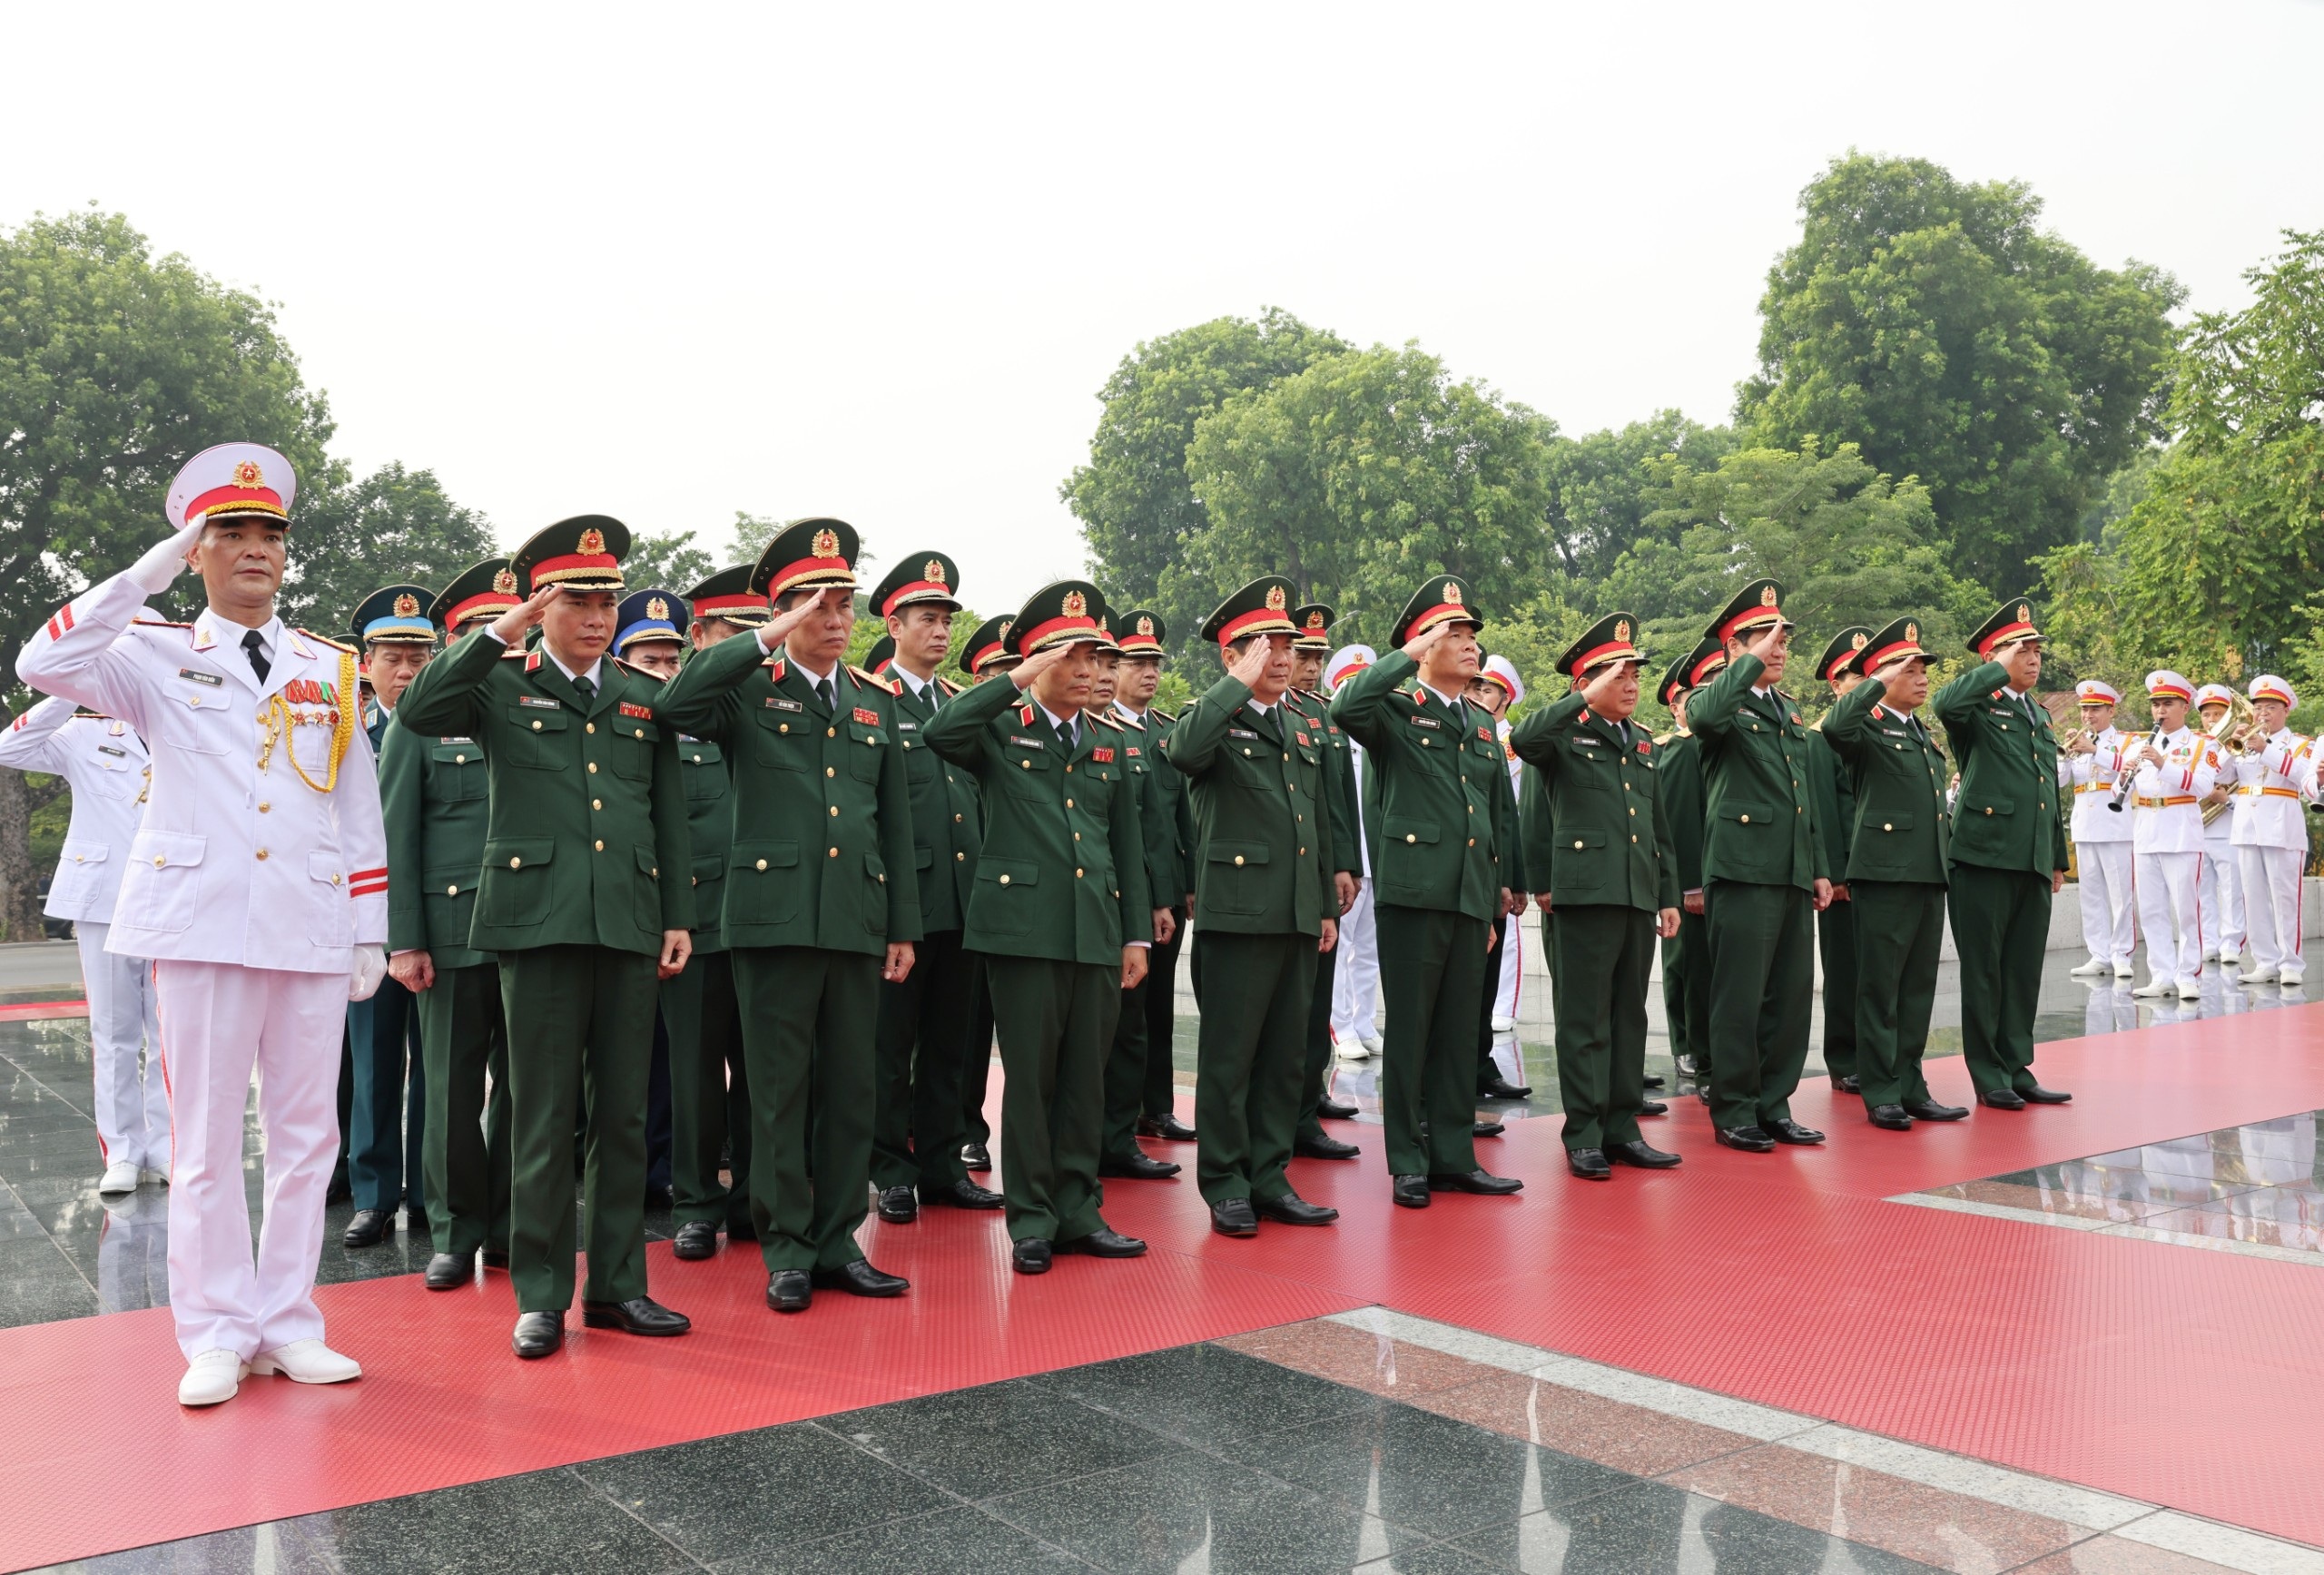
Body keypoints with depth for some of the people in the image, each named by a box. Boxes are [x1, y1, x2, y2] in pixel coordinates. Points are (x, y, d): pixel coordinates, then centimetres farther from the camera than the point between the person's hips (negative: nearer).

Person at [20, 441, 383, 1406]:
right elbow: (44, 665, -13)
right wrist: (146, 576, -10)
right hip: (202, 923, -2)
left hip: (313, 927, 3)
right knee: (207, 1139, 2)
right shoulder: (159, 658, 7)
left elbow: (360, 811, 12)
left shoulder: (332, 668, 12)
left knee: (304, 1135, 6)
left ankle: (288, 1326, 17)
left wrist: (370, 931, 8)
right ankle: (217, 1336, 13)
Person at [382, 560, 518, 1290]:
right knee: (452, 1084, 3)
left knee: (522, 1081, 6)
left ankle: (509, 1226, 19)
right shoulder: (419, 724, 5)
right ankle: (454, 1232, 15)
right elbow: (396, 839, 1)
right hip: (453, 931, -2)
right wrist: (403, 942, -6)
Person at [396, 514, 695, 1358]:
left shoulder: (644, 697, 15)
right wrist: (499, 632, -16)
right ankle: (541, 1295, 12)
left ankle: (617, 1284, 19)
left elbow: (670, 814, 14)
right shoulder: (500, 687, 6)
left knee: (624, 1112, 8)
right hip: (538, 921, -3)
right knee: (543, 1116, 1)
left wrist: (678, 917, 8)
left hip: (629, 927, 3)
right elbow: (417, 711, -13)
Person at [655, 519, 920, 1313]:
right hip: (775, 913, -4)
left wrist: (904, 926, 10)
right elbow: (674, 706, -20)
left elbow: (896, 821, 15)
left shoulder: (878, 701, 15)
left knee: (851, 1087, 9)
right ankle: (787, 1248, 14)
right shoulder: (748, 688, 3)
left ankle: (838, 1241, 20)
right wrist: (768, 640, -18)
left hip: (858, 918, 4)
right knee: (780, 1089, 3)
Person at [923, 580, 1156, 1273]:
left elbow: (1129, 848, 17)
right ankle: (1032, 1222, 11)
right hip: (1024, 926, -4)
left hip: (1098, 932, 4)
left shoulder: (1109, 747, 17)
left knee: (1086, 1078, 9)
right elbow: (938, 734, -18)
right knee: (1030, 1078, 1)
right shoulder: (1000, 731, 4)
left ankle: (1079, 1211, 20)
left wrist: (1137, 933, 11)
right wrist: (1016, 683, -17)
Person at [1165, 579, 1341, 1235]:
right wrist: (1240, 683, -21)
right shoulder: (1214, 718, -3)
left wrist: (1329, 905, 18)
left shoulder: (1304, 729, 18)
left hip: (1299, 915, 7)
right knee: (1229, 1054, 1)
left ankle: (1270, 1178, 21)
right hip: (1238, 910, -7)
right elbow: (1182, 751, -28)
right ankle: (1225, 1186, 11)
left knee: (1287, 1054, 11)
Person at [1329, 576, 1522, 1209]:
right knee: (1409, 1029, 1)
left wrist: (1496, 900, 17)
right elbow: (1346, 707, -25)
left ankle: (1453, 1156, 19)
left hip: (1471, 897, 6)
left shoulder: (1483, 727, 18)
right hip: (1413, 892, -6)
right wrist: (1411, 654, -19)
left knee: (1459, 1031, 10)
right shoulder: (1394, 711, -1)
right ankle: (1408, 1163, 10)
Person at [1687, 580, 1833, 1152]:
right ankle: (1733, 1111, 7)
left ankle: (1774, 1105, 19)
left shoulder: (1790, 712, 21)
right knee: (1740, 997, -3)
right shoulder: (1718, 702, -2)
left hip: (1794, 875, 7)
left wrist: (1820, 869, 19)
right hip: (1743, 870, -7)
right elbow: (1705, 716, -30)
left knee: (1791, 994, 9)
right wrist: (1754, 661, -20)